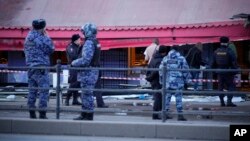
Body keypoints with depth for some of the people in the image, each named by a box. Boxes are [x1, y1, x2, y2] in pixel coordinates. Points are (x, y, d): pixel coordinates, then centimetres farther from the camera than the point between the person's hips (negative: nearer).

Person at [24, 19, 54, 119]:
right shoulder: (41, 38, -13)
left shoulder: (28, 38, 12)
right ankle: (42, 113, -9)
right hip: (41, 67, -8)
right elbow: (50, 49, -6)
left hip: (30, 66, 8)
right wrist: (47, 37, 1)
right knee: (44, 90, -4)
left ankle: (32, 113, 12)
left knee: (32, 90, 11)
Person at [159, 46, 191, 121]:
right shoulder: (181, 58, -2)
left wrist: (161, 80, 15)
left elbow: (161, 70, 6)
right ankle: (180, 114, -2)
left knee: (167, 97, 10)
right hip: (178, 82, -3)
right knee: (178, 98, 0)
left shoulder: (165, 59, 5)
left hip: (168, 81, 3)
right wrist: (186, 80, 8)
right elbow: (185, 70, -2)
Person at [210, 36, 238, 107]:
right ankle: (229, 101, -8)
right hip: (228, 73, -4)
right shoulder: (230, 51, -11)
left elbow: (213, 63, 8)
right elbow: (234, 63, -12)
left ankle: (222, 102, 12)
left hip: (220, 72, 4)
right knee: (231, 86, 2)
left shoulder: (216, 52, 3)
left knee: (220, 87, 12)